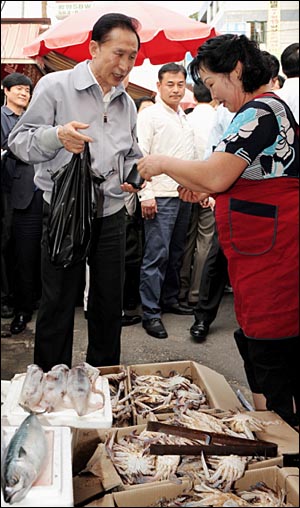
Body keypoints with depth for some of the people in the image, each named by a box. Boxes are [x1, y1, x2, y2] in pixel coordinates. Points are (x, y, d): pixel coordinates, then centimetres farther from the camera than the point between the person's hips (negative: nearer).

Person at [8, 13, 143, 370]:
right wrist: (57, 136, -26)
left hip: (111, 213, 6)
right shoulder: (55, 86, -6)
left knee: (110, 303, 12)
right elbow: (19, 142, -6)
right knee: (58, 304, 2)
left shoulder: (127, 103, 12)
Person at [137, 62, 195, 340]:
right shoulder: (149, 115, -4)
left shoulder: (184, 118, 18)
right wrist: (145, 195, -16)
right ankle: (151, 313, -2)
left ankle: (170, 299, 25)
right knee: (157, 255, -7)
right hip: (160, 196, -7)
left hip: (184, 194, 7)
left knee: (176, 252, 13)